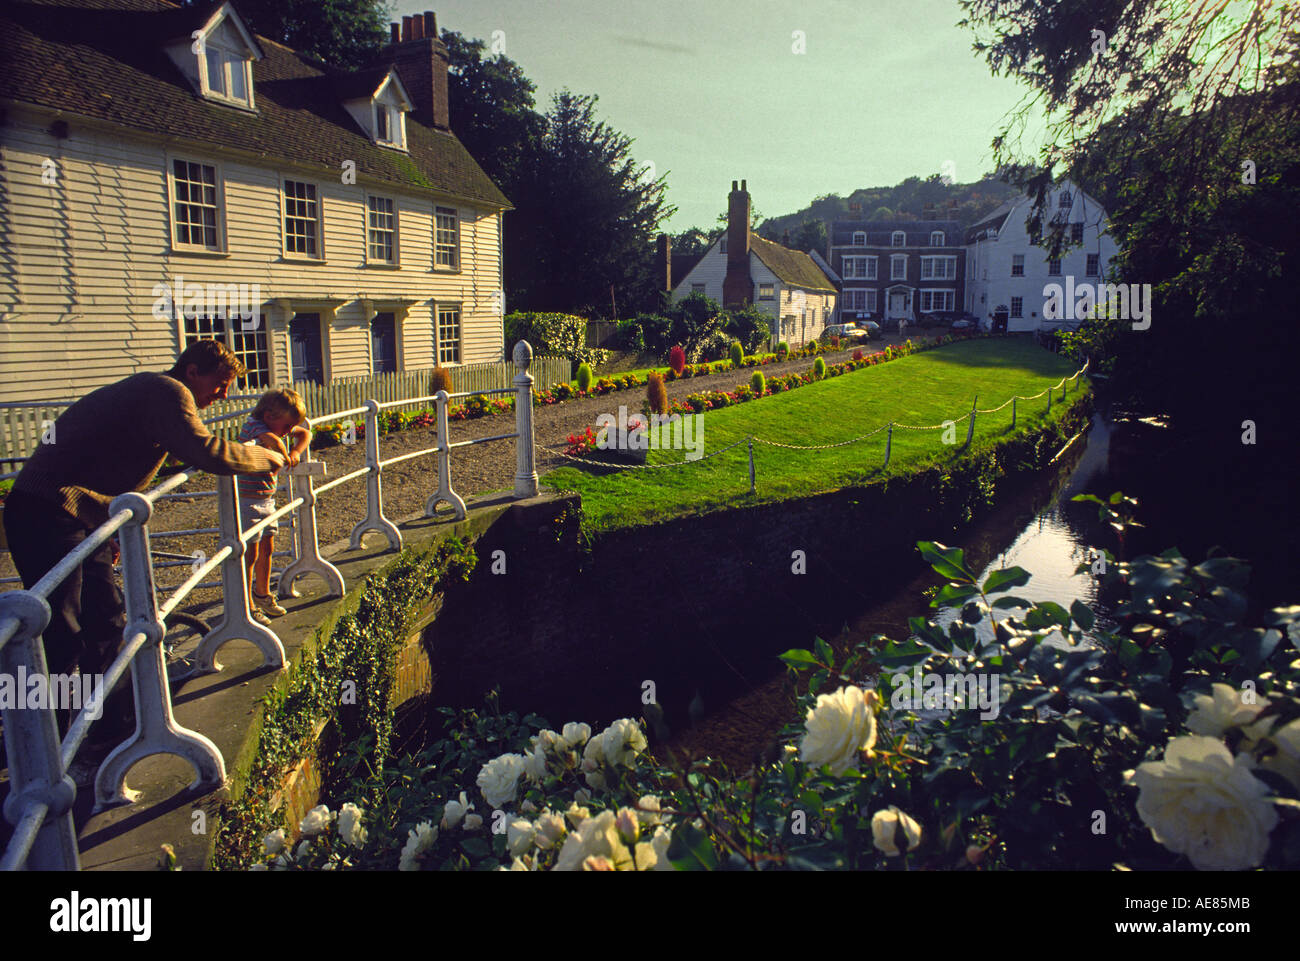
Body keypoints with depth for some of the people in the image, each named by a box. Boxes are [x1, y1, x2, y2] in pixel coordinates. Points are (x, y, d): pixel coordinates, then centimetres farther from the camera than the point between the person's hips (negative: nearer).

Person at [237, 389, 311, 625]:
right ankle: (247, 606, 9)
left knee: (267, 549, 18)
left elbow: (305, 434, 17)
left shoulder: (278, 426, 4)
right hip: (248, 501, -8)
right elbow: (273, 440, -41)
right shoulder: (254, 425, -21)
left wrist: (296, 452, -1)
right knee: (250, 553, -2)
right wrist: (285, 458, -24)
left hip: (267, 499, 8)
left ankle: (262, 593, 36)